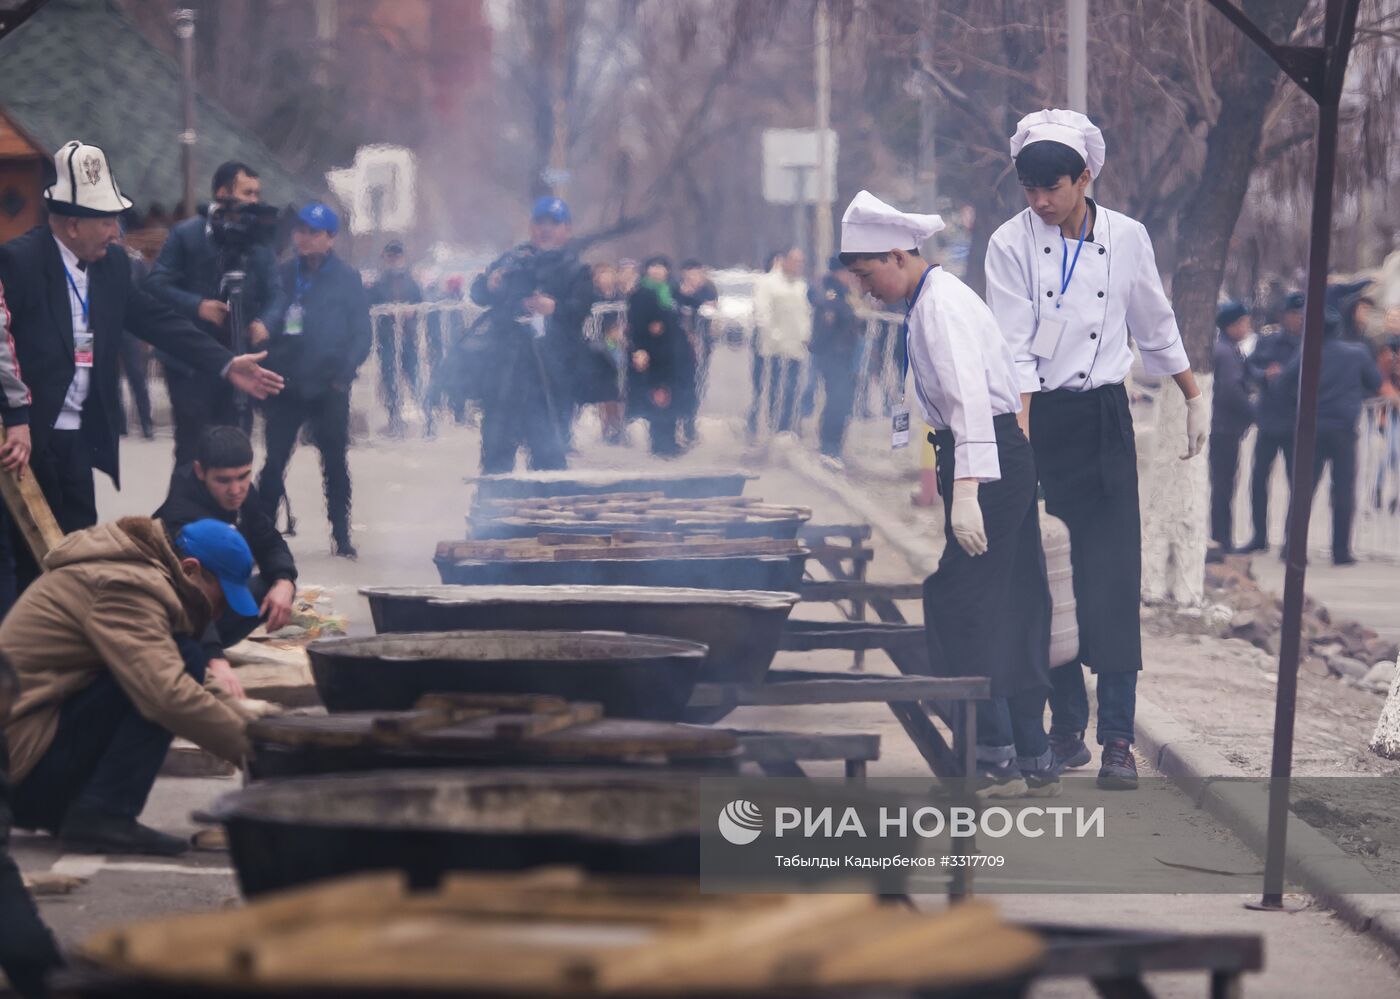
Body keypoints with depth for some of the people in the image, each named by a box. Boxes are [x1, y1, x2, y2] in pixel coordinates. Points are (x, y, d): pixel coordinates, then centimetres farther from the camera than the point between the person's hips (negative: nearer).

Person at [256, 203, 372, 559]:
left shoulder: (347, 279, -1)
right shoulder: (284, 275, 5)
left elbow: (362, 333, -2)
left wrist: (345, 372, -14)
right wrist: (267, 368, -6)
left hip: (329, 387, -1)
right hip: (287, 386, 1)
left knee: (335, 462, 8)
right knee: (274, 461, -1)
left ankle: (341, 536, 17)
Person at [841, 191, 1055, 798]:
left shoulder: (941, 306, -15)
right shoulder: (930, 301, 17)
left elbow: (970, 398, -26)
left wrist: (966, 491, -33)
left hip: (988, 456, -10)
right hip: (1001, 459, 10)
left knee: (960, 611, -8)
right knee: (1010, 615, 11)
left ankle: (995, 760, -5)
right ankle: (1032, 762, 16)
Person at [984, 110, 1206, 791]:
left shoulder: (1127, 238, 2)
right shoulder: (1011, 244, -4)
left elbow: (1157, 327, 16)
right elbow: (1014, 349, -9)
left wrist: (1195, 399, 22)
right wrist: (1019, 437, -18)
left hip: (1105, 421, 1)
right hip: (1039, 419, -1)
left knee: (1114, 579, -7)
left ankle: (1118, 736, -8)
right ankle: (1066, 725, 13)